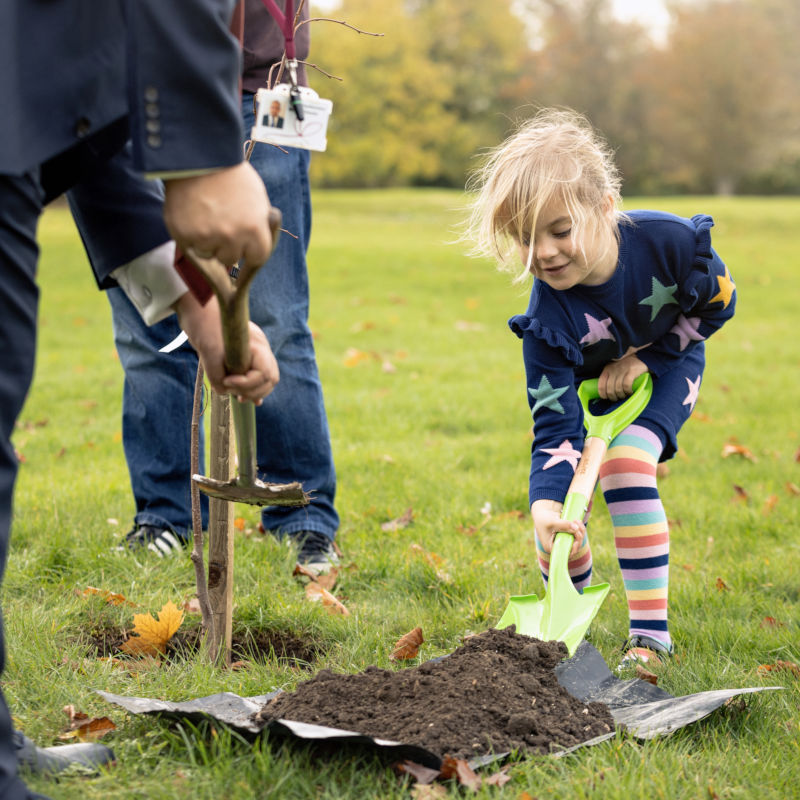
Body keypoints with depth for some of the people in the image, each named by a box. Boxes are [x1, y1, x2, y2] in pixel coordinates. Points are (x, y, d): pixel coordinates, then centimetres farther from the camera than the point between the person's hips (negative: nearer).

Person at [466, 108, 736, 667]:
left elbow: (718, 303, -12)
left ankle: (651, 634, -19)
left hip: (663, 369, -1)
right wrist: (546, 502, -50)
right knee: (559, 511, -10)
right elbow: (555, 422, -33)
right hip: (585, 383, 1)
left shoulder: (669, 241, -34)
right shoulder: (547, 318, -33)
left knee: (625, 465, -27)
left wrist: (644, 358, -18)